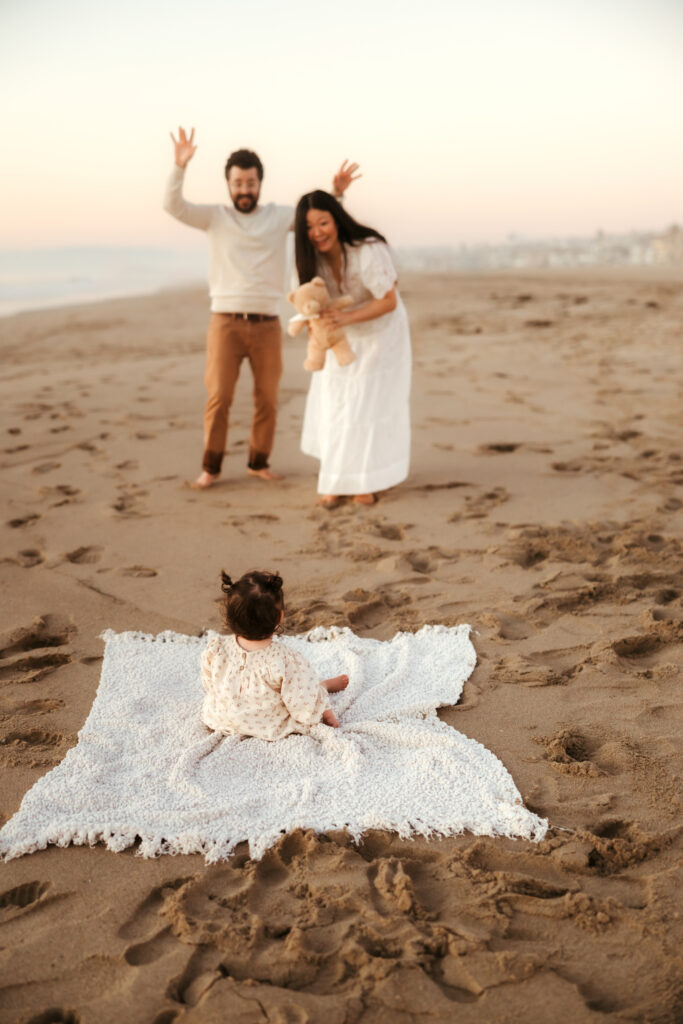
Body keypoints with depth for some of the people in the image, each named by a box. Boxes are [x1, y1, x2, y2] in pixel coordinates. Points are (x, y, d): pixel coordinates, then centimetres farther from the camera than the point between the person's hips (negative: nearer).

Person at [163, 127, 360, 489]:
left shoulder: (280, 216, 8)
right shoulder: (215, 217, 4)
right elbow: (173, 206, -7)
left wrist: (336, 192, -13)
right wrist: (179, 166, -23)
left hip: (267, 324, 2)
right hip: (226, 322, -2)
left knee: (267, 398, 6)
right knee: (219, 397, -4)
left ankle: (259, 462, 22)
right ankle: (210, 468, 8)